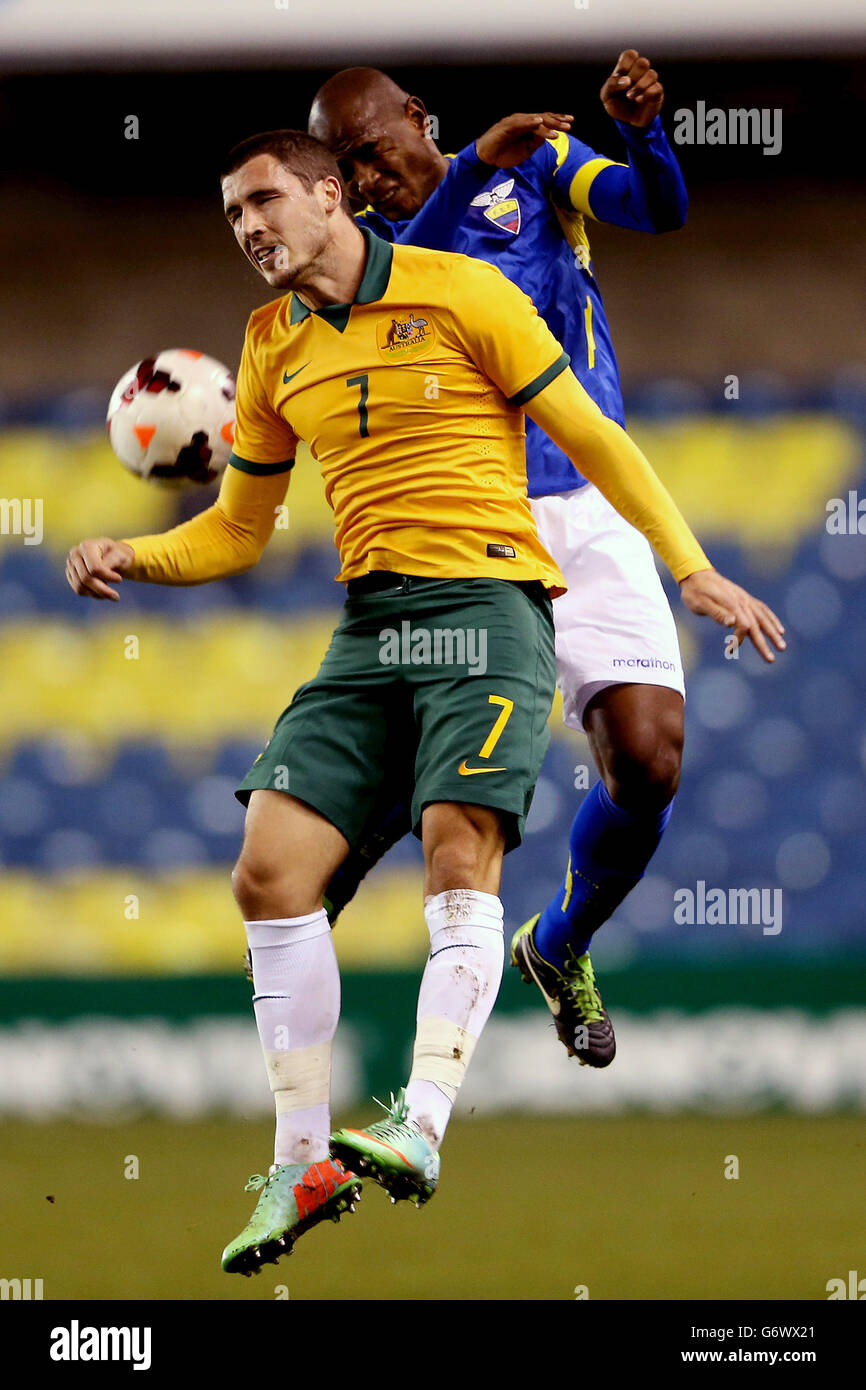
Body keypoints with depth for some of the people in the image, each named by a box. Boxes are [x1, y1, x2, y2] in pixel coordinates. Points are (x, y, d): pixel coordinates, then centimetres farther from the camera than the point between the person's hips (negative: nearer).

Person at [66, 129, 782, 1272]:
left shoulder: (460, 292, -1)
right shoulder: (274, 349, 15)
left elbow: (590, 437, 2)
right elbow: (238, 530, 22)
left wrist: (689, 565, -1)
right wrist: (131, 559, 3)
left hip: (486, 601, -5)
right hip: (369, 625, 5)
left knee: (460, 858, -21)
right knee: (269, 871, -7)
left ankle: (423, 1128, -29)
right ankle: (303, 1162, -1)